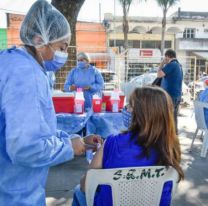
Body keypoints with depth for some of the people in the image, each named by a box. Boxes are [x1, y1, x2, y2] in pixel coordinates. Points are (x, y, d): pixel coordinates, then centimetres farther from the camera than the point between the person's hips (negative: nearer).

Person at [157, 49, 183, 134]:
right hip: (177, 95, 9)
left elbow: (159, 74, -19)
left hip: (170, 95, -9)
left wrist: (162, 64, -5)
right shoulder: (179, 65, 16)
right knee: (174, 117, 14)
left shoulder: (171, 65, -14)